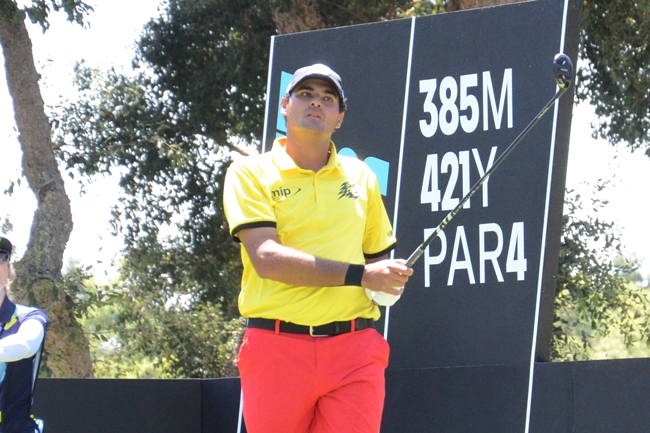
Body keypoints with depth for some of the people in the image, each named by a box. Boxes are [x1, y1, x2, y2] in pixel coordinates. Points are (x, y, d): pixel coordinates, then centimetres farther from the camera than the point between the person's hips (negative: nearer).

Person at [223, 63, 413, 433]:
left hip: (354, 350, 2)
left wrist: (390, 278, 1)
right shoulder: (251, 173, 4)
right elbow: (267, 258, -11)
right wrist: (359, 275, -16)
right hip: (277, 348, -2)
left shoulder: (361, 177, 16)